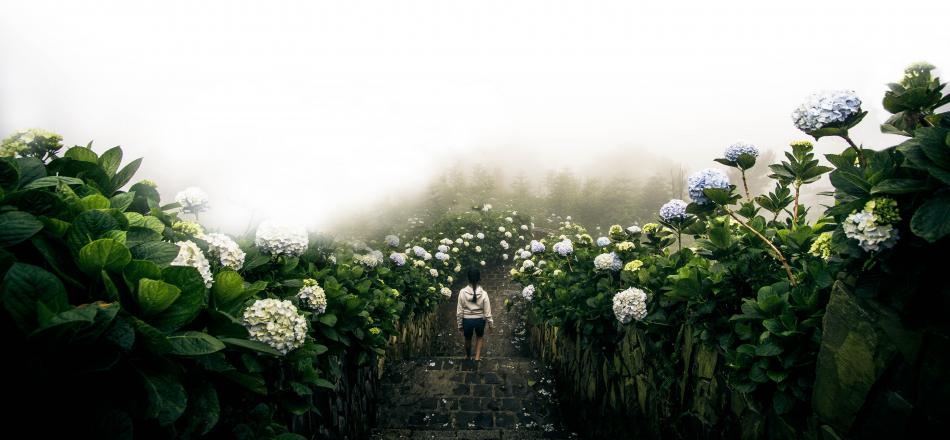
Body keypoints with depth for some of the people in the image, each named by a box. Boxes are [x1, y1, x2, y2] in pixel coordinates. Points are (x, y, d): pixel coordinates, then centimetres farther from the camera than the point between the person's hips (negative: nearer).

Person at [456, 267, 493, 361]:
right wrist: (491, 324, 4)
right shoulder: (483, 293, -18)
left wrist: (460, 324, 3)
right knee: (480, 337, 31)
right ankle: (477, 356, 32)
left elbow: (459, 311, -9)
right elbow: (487, 312, -11)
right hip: (480, 320, 0)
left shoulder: (462, 292, -16)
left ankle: (468, 356, 49)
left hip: (467, 320, 0)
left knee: (468, 339, 27)